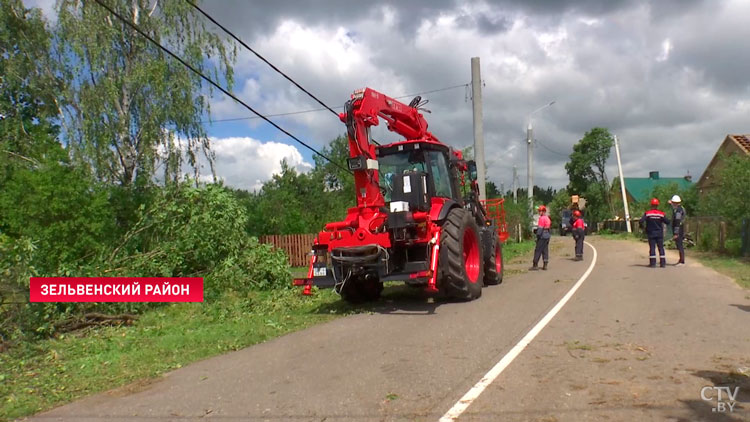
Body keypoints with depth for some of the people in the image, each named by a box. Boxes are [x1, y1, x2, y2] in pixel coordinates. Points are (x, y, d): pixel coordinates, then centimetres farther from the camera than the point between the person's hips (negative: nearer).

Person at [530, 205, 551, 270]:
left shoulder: (542, 218, -13)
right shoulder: (548, 218, 16)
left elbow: (540, 228, -18)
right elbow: (548, 227, 18)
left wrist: (538, 236, -15)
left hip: (542, 236, -9)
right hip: (547, 235, 9)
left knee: (538, 250, -5)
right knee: (545, 250, 9)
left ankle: (535, 265, -5)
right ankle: (545, 265, 8)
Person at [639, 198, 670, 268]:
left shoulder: (647, 213, -7)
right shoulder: (661, 213, -3)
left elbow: (641, 221, -17)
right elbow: (667, 222, -1)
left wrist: (642, 226, 4)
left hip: (651, 233, -1)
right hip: (659, 233, 1)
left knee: (652, 247, 2)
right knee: (661, 247, 6)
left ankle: (652, 263, 0)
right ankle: (663, 262, 5)